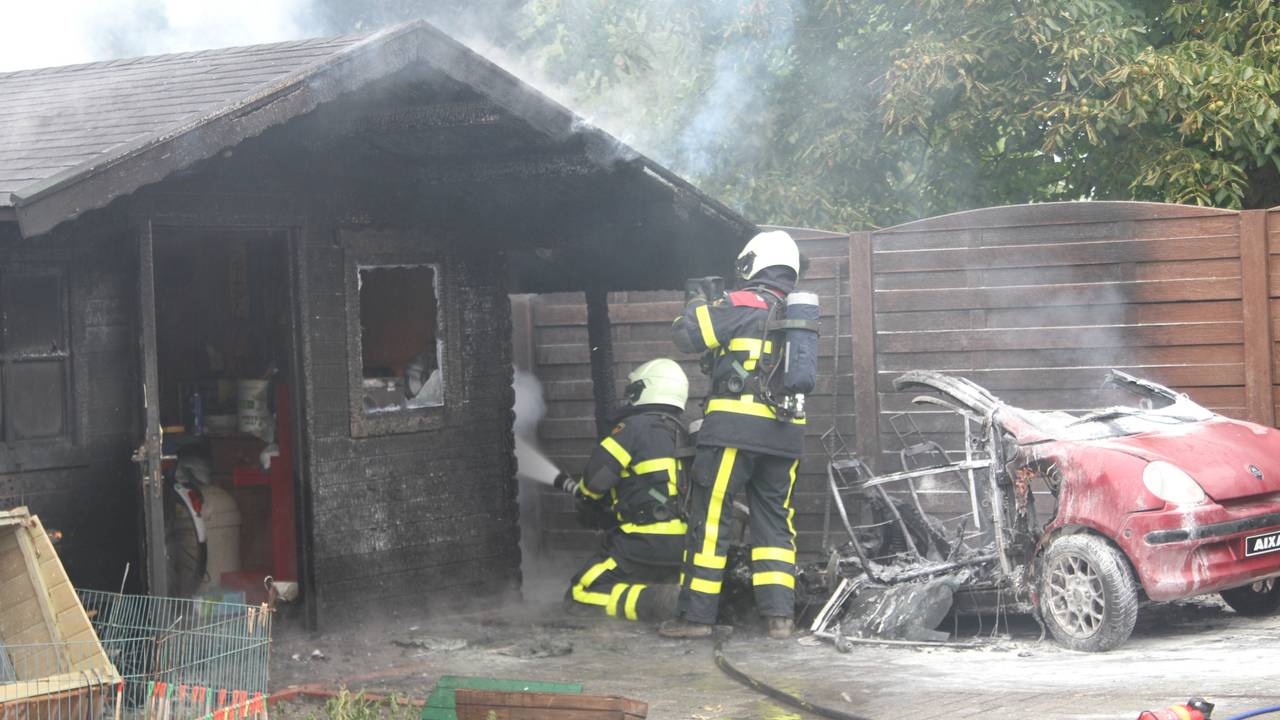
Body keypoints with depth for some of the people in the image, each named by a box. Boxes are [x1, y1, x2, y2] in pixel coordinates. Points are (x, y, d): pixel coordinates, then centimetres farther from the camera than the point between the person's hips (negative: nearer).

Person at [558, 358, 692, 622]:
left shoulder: (635, 427, -8)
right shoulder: (680, 435, 17)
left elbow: (596, 479, -11)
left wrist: (579, 491, 15)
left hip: (645, 545, -8)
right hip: (681, 547, 8)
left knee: (581, 593, -3)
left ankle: (654, 600, -24)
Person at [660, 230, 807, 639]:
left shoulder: (744, 305, -6)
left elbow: (685, 335, -6)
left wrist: (696, 306, 15)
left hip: (736, 426, -6)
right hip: (786, 435, 6)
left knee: (710, 519, -1)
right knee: (774, 521, 11)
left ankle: (697, 615, -2)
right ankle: (780, 616, 4)